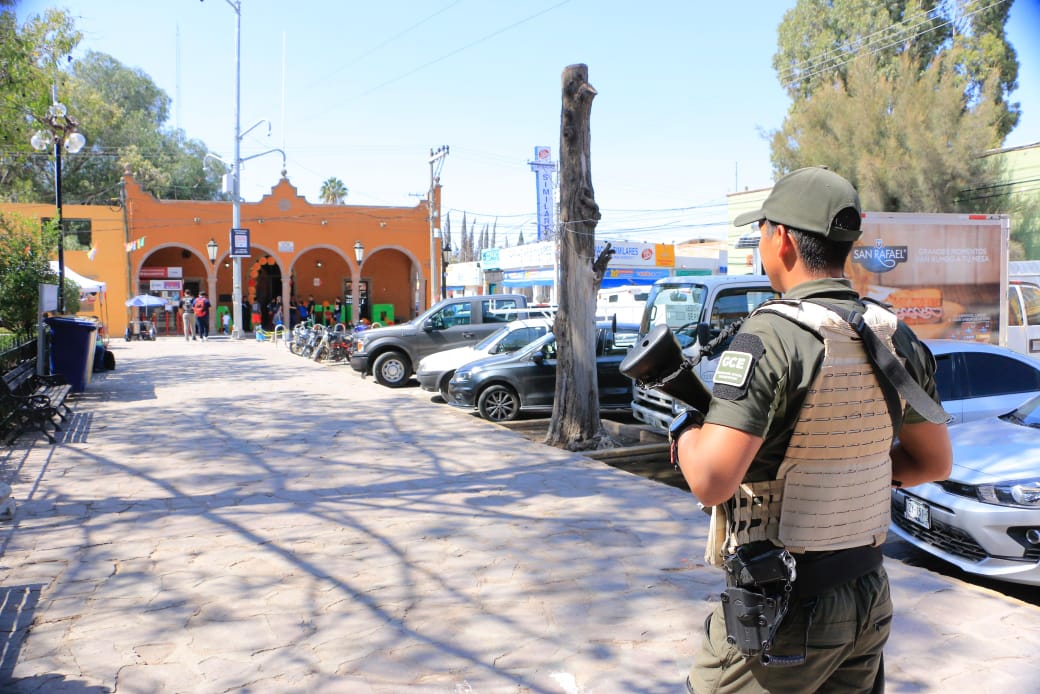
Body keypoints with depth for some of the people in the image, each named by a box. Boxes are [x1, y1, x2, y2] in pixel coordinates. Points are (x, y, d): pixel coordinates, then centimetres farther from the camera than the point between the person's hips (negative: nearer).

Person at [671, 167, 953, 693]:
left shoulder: (772, 335, -21)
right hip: (869, 596, 7)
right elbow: (935, 462, 13)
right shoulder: (894, 336, 2)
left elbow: (711, 481, -29)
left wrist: (684, 427, -10)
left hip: (781, 609, -7)